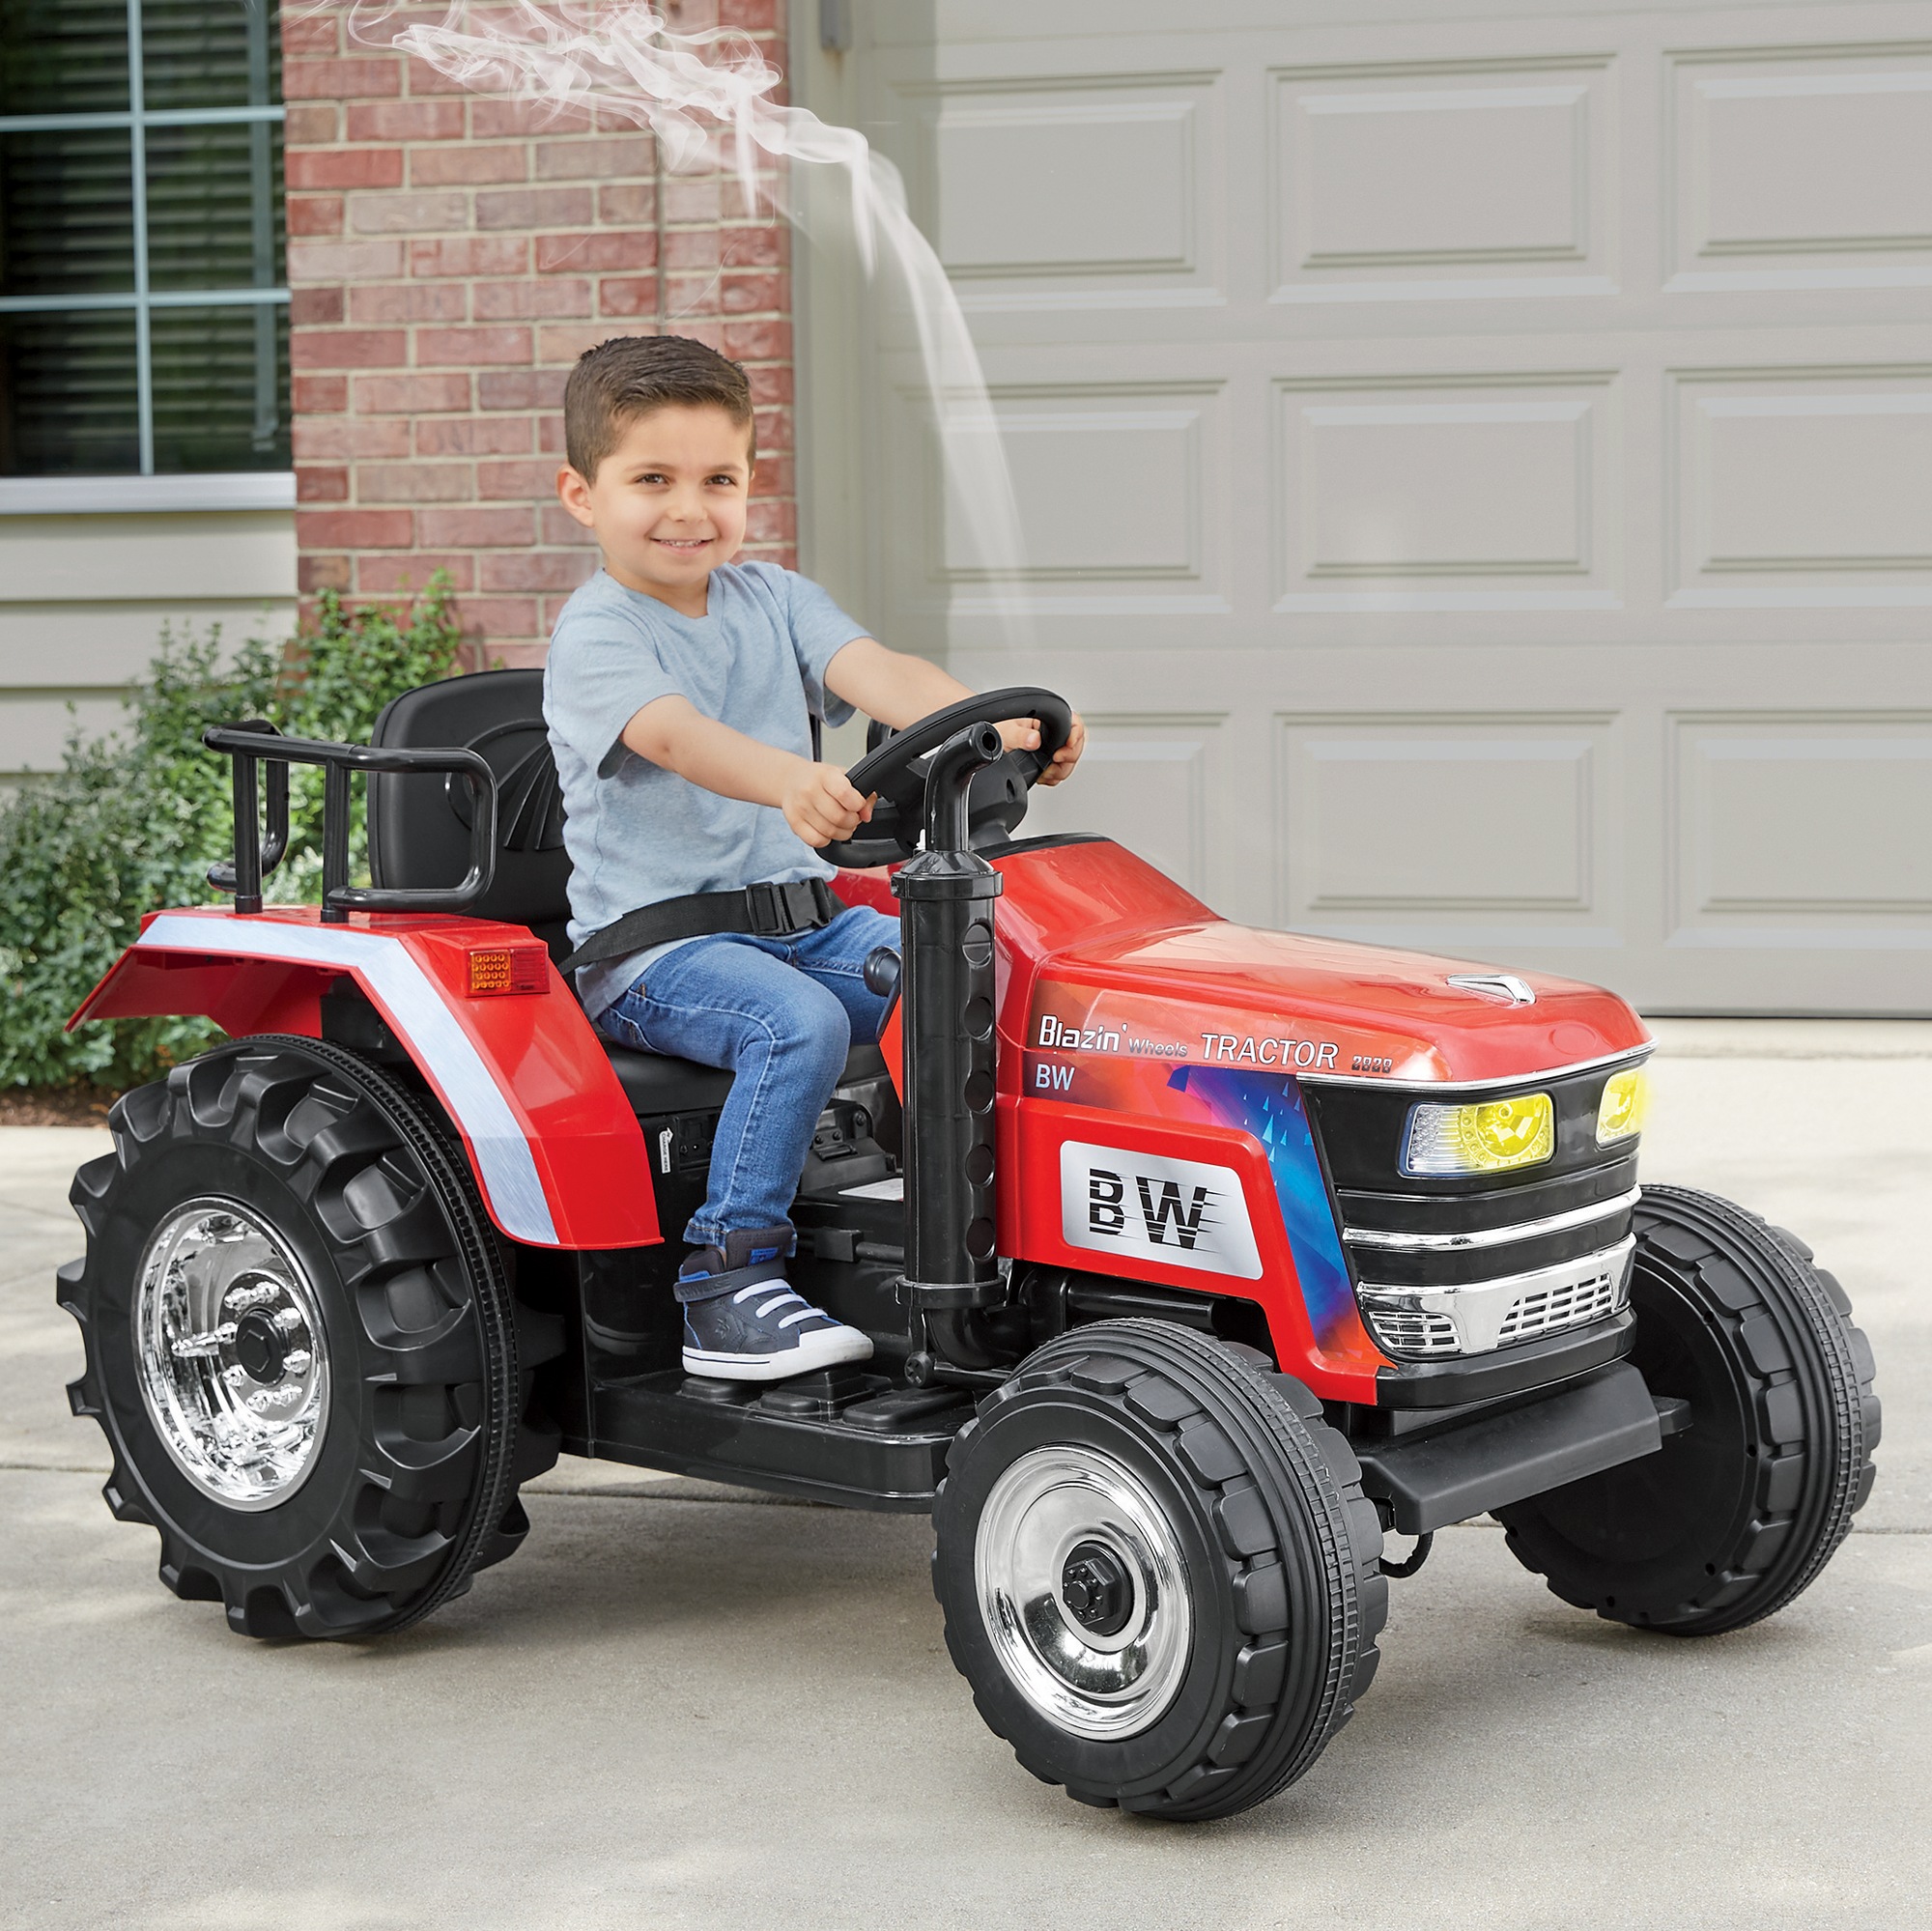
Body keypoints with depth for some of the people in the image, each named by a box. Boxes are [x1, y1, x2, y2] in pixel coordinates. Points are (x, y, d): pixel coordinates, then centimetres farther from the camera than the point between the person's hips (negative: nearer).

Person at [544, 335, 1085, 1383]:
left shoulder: (771, 599, 11)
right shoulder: (595, 636, -8)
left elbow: (879, 673, -7)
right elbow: (675, 735, -29)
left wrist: (991, 728, -28)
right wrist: (792, 783, -50)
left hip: (804, 918, 6)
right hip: (652, 943, -6)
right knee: (799, 1021, -32)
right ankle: (728, 1279, -25)